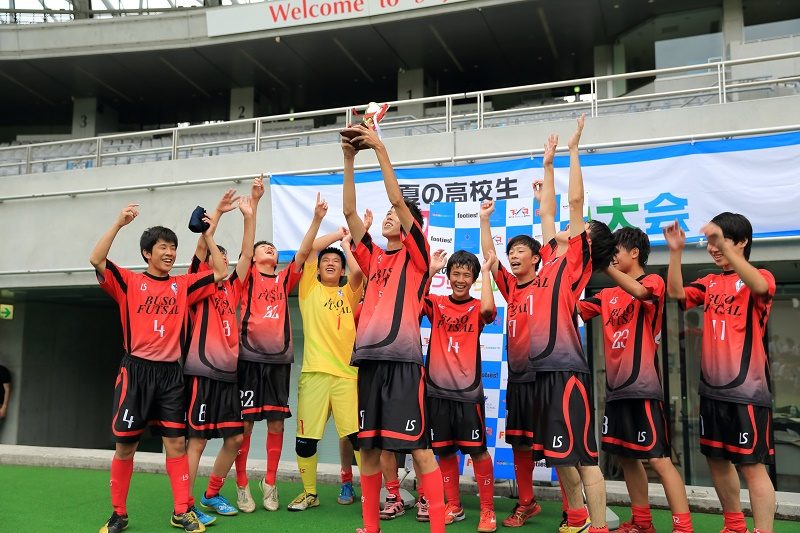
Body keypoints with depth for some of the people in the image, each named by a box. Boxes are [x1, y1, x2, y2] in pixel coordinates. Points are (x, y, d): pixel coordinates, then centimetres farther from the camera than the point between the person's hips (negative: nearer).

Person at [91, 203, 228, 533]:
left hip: (170, 373, 2)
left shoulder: (182, 285, 9)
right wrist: (119, 223, -16)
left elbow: (220, 272, 7)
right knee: (125, 445, 5)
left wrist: (208, 236, 3)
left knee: (176, 443, 2)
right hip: (136, 370, -2)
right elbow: (97, 260, -12)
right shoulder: (129, 282, 2)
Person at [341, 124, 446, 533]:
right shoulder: (374, 258, 17)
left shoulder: (416, 256, 3)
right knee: (368, 447, 10)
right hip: (369, 358, 6)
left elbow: (397, 199, -6)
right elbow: (349, 211, 12)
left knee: (419, 447, -3)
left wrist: (380, 150, -6)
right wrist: (349, 159, 6)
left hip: (403, 360, -6)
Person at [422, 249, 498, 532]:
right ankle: (453, 506, 27)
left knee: (478, 449, 0)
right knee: (444, 451, 11)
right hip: (437, 390, 2)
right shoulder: (436, 303, 6)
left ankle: (487, 510, 14)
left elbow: (488, 308, -22)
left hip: (468, 391, -2)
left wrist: (487, 271, -13)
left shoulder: (477, 308, 2)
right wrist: (430, 270, -12)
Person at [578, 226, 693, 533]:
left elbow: (638, 291, -27)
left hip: (642, 387, -8)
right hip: (615, 388, 8)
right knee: (625, 457, 14)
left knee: (658, 459, -7)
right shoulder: (608, 295, 15)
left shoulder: (654, 282, -4)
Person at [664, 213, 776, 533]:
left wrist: (725, 246, -37)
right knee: (716, 459, 15)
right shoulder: (710, 283, 12)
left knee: (752, 465, -5)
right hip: (712, 388, 7)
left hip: (746, 389, -7)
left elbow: (759, 287, -28)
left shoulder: (761, 276, -4)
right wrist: (676, 252, -15)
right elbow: (677, 293, -4)